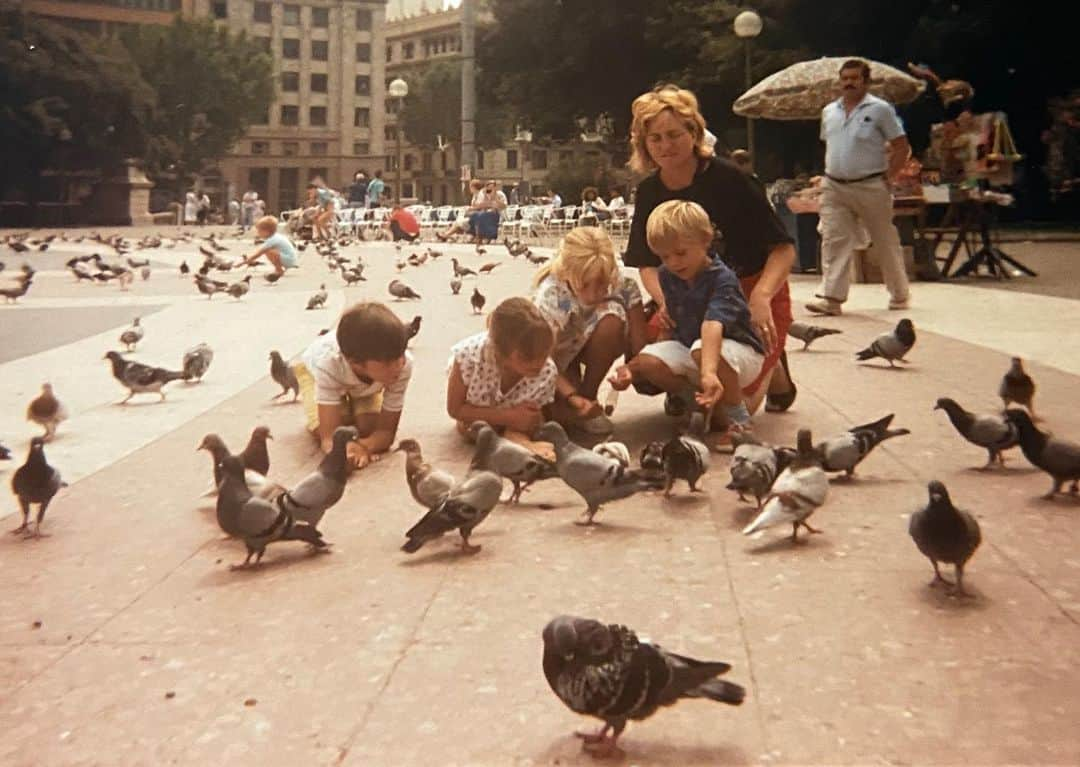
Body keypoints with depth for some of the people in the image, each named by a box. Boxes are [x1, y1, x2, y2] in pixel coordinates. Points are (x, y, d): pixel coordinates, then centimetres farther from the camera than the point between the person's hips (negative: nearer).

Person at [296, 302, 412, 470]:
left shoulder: (403, 364, -42)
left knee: (367, 428, -17)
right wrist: (346, 450, -69)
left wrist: (363, 446, -56)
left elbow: (386, 431, -33)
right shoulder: (329, 363, -47)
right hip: (313, 368, -2)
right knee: (321, 429, -21)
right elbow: (329, 437, -45)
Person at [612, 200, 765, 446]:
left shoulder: (722, 279, -23)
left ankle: (738, 420, -17)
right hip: (688, 346, 6)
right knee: (648, 361, -21)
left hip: (741, 352, -6)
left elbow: (713, 326, -41)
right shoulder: (667, 277, 0)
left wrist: (709, 372, -56)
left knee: (702, 351, -40)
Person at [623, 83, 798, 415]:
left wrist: (761, 297, -33)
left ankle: (771, 369, 17)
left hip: (752, 293, -4)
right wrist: (666, 301, -19)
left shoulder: (727, 179, -17)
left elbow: (783, 248, -17)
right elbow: (648, 264, 3)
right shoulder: (649, 193, 0)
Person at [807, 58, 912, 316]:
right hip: (834, 188, 4)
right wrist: (832, 170, 11)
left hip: (870, 187, -4)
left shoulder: (880, 109, -4)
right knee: (833, 242, -7)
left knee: (886, 242, 7)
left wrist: (887, 177, -8)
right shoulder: (829, 111, 12)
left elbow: (902, 147, -4)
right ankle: (831, 298, -9)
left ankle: (900, 295, 21)